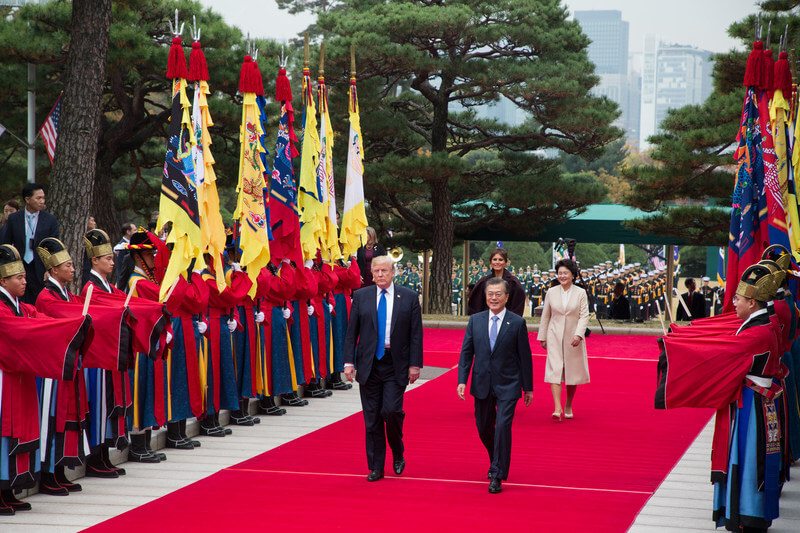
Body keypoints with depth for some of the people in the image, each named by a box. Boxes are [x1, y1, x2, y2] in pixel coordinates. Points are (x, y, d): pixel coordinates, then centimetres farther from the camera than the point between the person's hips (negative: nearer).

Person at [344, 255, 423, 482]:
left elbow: (416, 334, 0)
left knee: (391, 410, -13)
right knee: (372, 418, 5)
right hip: (369, 365, 2)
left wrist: (415, 364, -5)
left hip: (396, 365, -2)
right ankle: (376, 467, 14)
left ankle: (398, 454, 14)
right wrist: (349, 361, -2)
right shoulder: (361, 296, 4)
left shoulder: (409, 297, 1)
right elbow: (351, 332, 5)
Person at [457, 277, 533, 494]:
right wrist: (462, 380, -6)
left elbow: (525, 356, 0)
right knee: (484, 428, 14)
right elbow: (466, 352, 4)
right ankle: (496, 462, 40)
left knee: (502, 427, -13)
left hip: (507, 386, -3)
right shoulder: (475, 320, 3)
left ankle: (497, 476, -6)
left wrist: (528, 387, 2)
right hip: (482, 384, 4)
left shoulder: (517, 323, -5)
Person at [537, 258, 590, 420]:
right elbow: (545, 316, 9)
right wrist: (543, 337, 10)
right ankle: (557, 408, -19)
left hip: (573, 338, 0)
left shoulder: (580, 293, -1)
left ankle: (568, 407, 26)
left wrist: (578, 334, -19)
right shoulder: (551, 292, 3)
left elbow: (584, 316, -7)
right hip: (555, 337, 0)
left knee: (572, 372, 9)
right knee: (555, 370, -12)